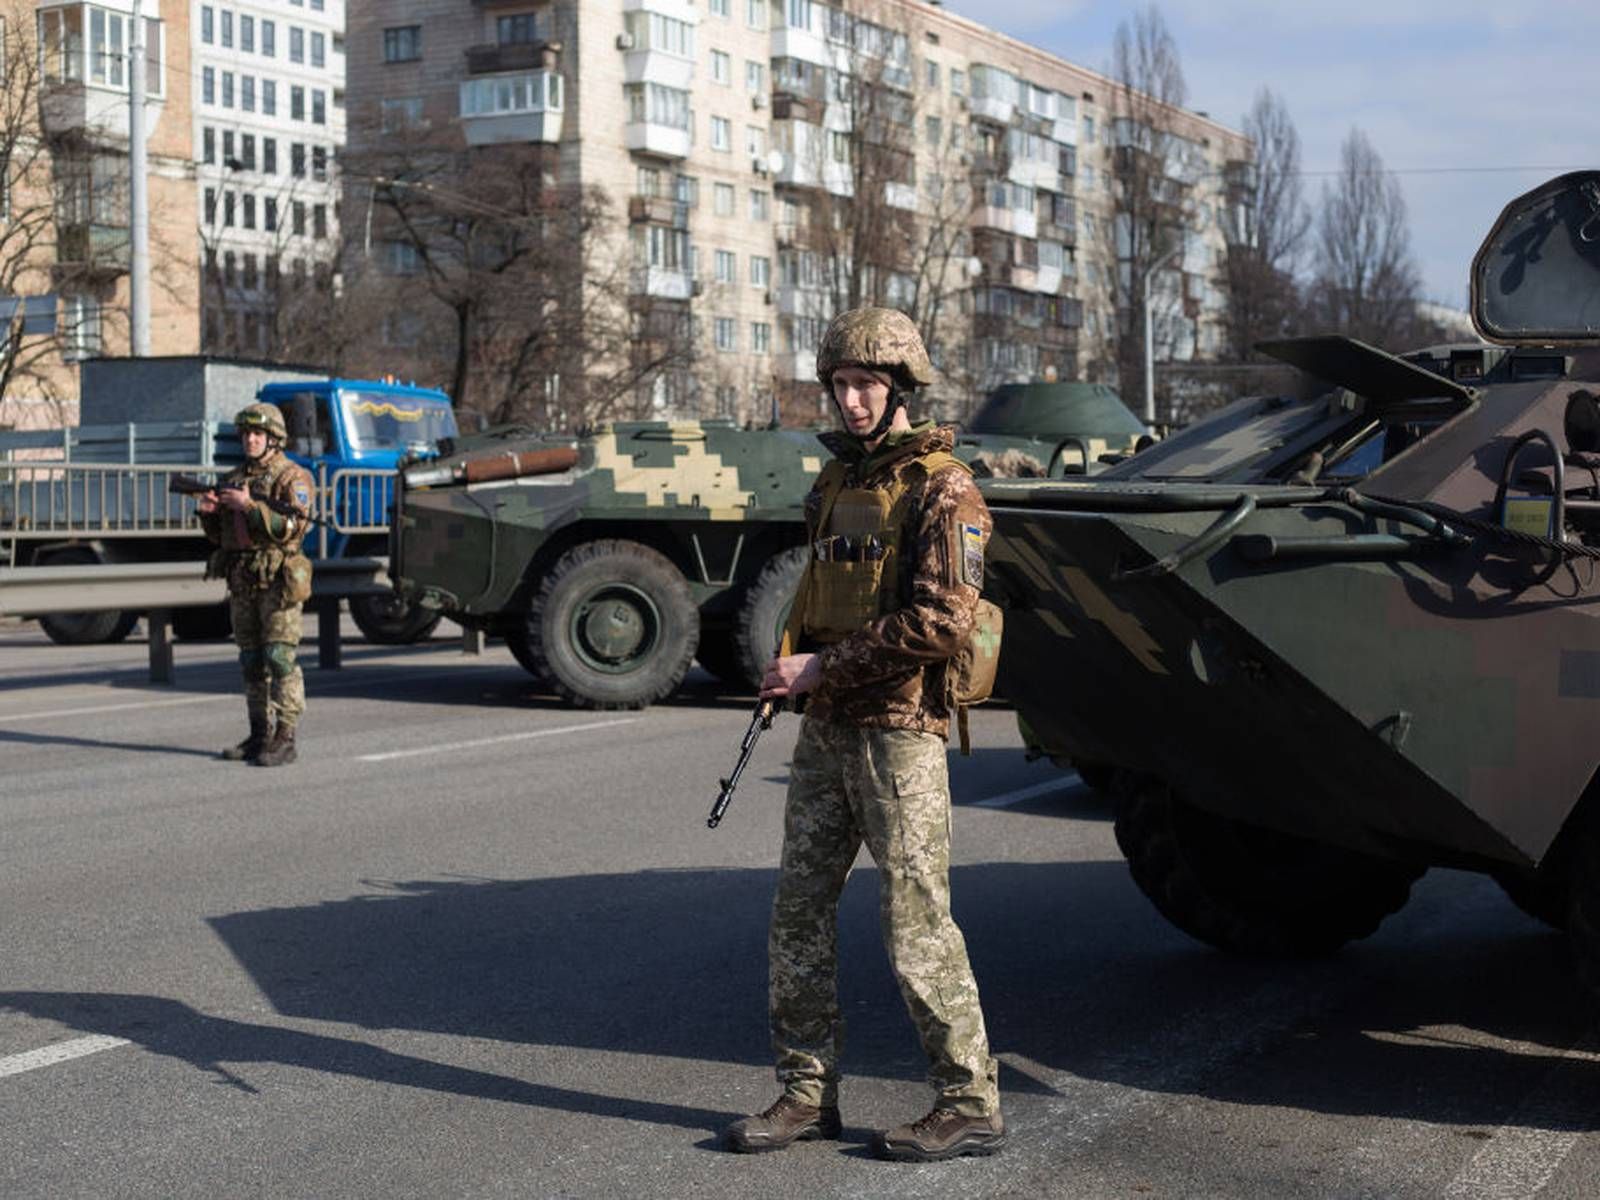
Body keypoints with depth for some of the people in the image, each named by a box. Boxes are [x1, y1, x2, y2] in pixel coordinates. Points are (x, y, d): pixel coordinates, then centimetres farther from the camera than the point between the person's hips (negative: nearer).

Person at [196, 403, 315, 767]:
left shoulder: (292, 477, -5)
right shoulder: (233, 479, 16)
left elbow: (292, 528, -18)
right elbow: (219, 535, 19)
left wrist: (250, 506, -21)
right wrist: (208, 511, -2)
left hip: (278, 581, -7)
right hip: (242, 583, 7)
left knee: (280, 660, -10)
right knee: (252, 663, 9)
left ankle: (284, 739, -10)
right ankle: (260, 736, 15)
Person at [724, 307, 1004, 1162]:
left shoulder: (940, 490, -11)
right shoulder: (838, 478, 14)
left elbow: (941, 624, -21)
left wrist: (822, 667, -17)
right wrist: (791, 666, 8)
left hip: (899, 731, -8)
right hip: (826, 730, 8)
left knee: (916, 922, -4)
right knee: (799, 907, 8)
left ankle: (971, 1105, 6)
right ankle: (808, 1092, 18)